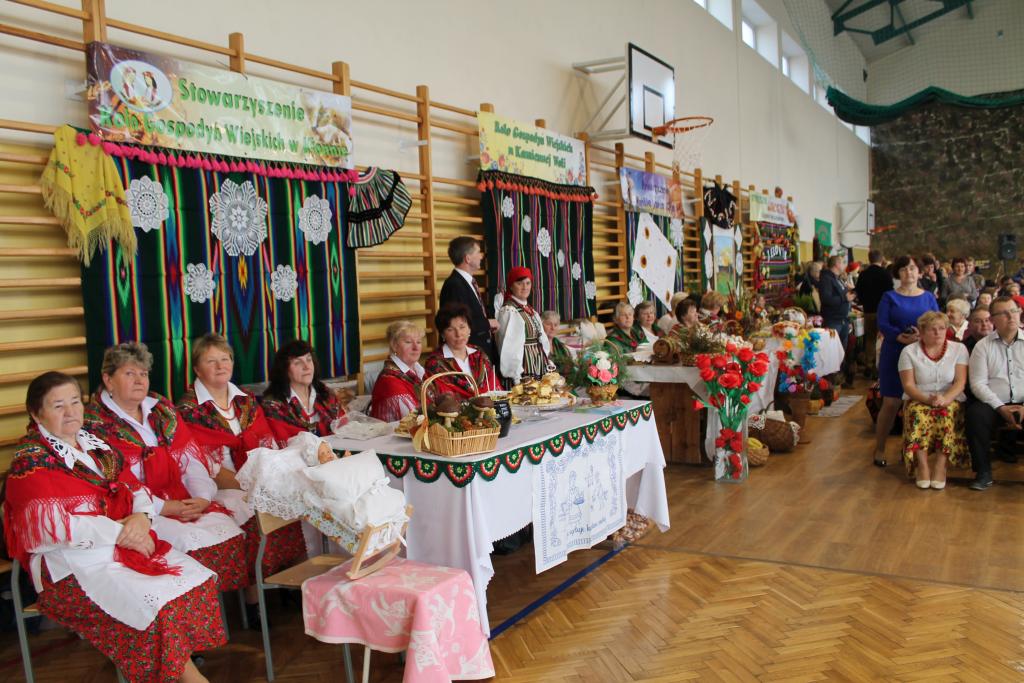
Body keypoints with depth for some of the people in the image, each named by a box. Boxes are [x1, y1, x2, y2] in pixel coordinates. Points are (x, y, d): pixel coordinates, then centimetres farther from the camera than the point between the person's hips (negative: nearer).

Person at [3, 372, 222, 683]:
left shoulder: (95, 444, 15)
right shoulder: (30, 460, -5)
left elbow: (136, 488, 12)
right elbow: (55, 522, -17)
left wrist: (141, 517, -11)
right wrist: (121, 532, -17)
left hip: (127, 544, 7)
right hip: (73, 564, -6)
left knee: (199, 581, -13)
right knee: (157, 604, -25)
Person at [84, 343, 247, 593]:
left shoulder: (162, 409, 17)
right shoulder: (94, 424, -2)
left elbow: (191, 458, 11)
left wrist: (203, 496, -7)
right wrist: (163, 507, -16)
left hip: (186, 503, 5)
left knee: (230, 531, -19)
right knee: (192, 544, -29)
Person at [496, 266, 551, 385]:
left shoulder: (530, 310, 12)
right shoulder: (508, 311, -12)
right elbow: (509, 348, -17)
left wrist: (548, 366, 11)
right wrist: (516, 378, -20)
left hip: (539, 370, 8)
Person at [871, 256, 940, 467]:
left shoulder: (928, 297, 12)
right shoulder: (889, 297, 6)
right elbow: (882, 324, -6)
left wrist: (922, 335, -18)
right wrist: (901, 337, -23)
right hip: (894, 354, -2)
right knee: (890, 403, -4)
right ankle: (879, 449, 8)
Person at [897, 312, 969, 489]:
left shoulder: (959, 349, 7)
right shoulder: (909, 352, 3)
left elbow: (960, 381, -3)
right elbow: (908, 385, -4)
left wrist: (945, 398, -23)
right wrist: (928, 399, -22)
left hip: (950, 400, 1)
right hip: (918, 400, 0)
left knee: (947, 414, -34)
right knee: (918, 414, -35)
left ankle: (940, 466, -30)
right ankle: (922, 465, -32)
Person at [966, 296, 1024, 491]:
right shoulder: (983, 346, 7)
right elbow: (978, 383, -1)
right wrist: (1001, 408, -12)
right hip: (994, 405, 0)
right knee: (975, 414, -30)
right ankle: (983, 473, -17)